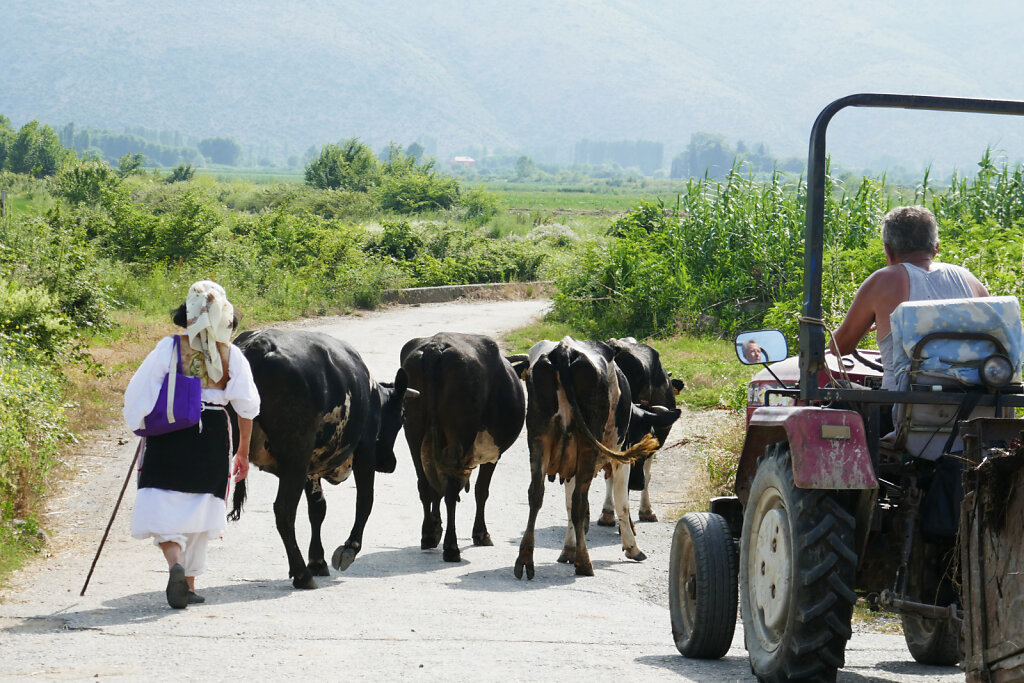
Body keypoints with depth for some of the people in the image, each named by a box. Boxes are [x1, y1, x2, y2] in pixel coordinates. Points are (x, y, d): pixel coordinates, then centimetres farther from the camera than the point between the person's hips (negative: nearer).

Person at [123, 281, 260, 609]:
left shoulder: (170, 347, -4)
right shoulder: (231, 354, 0)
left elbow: (138, 392, -4)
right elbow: (247, 406, 2)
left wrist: (142, 428, 11)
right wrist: (243, 452, 12)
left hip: (168, 433, -2)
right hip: (213, 435, 2)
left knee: (165, 509, 0)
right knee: (199, 508, 14)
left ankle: (175, 563, -27)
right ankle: (189, 584, 19)